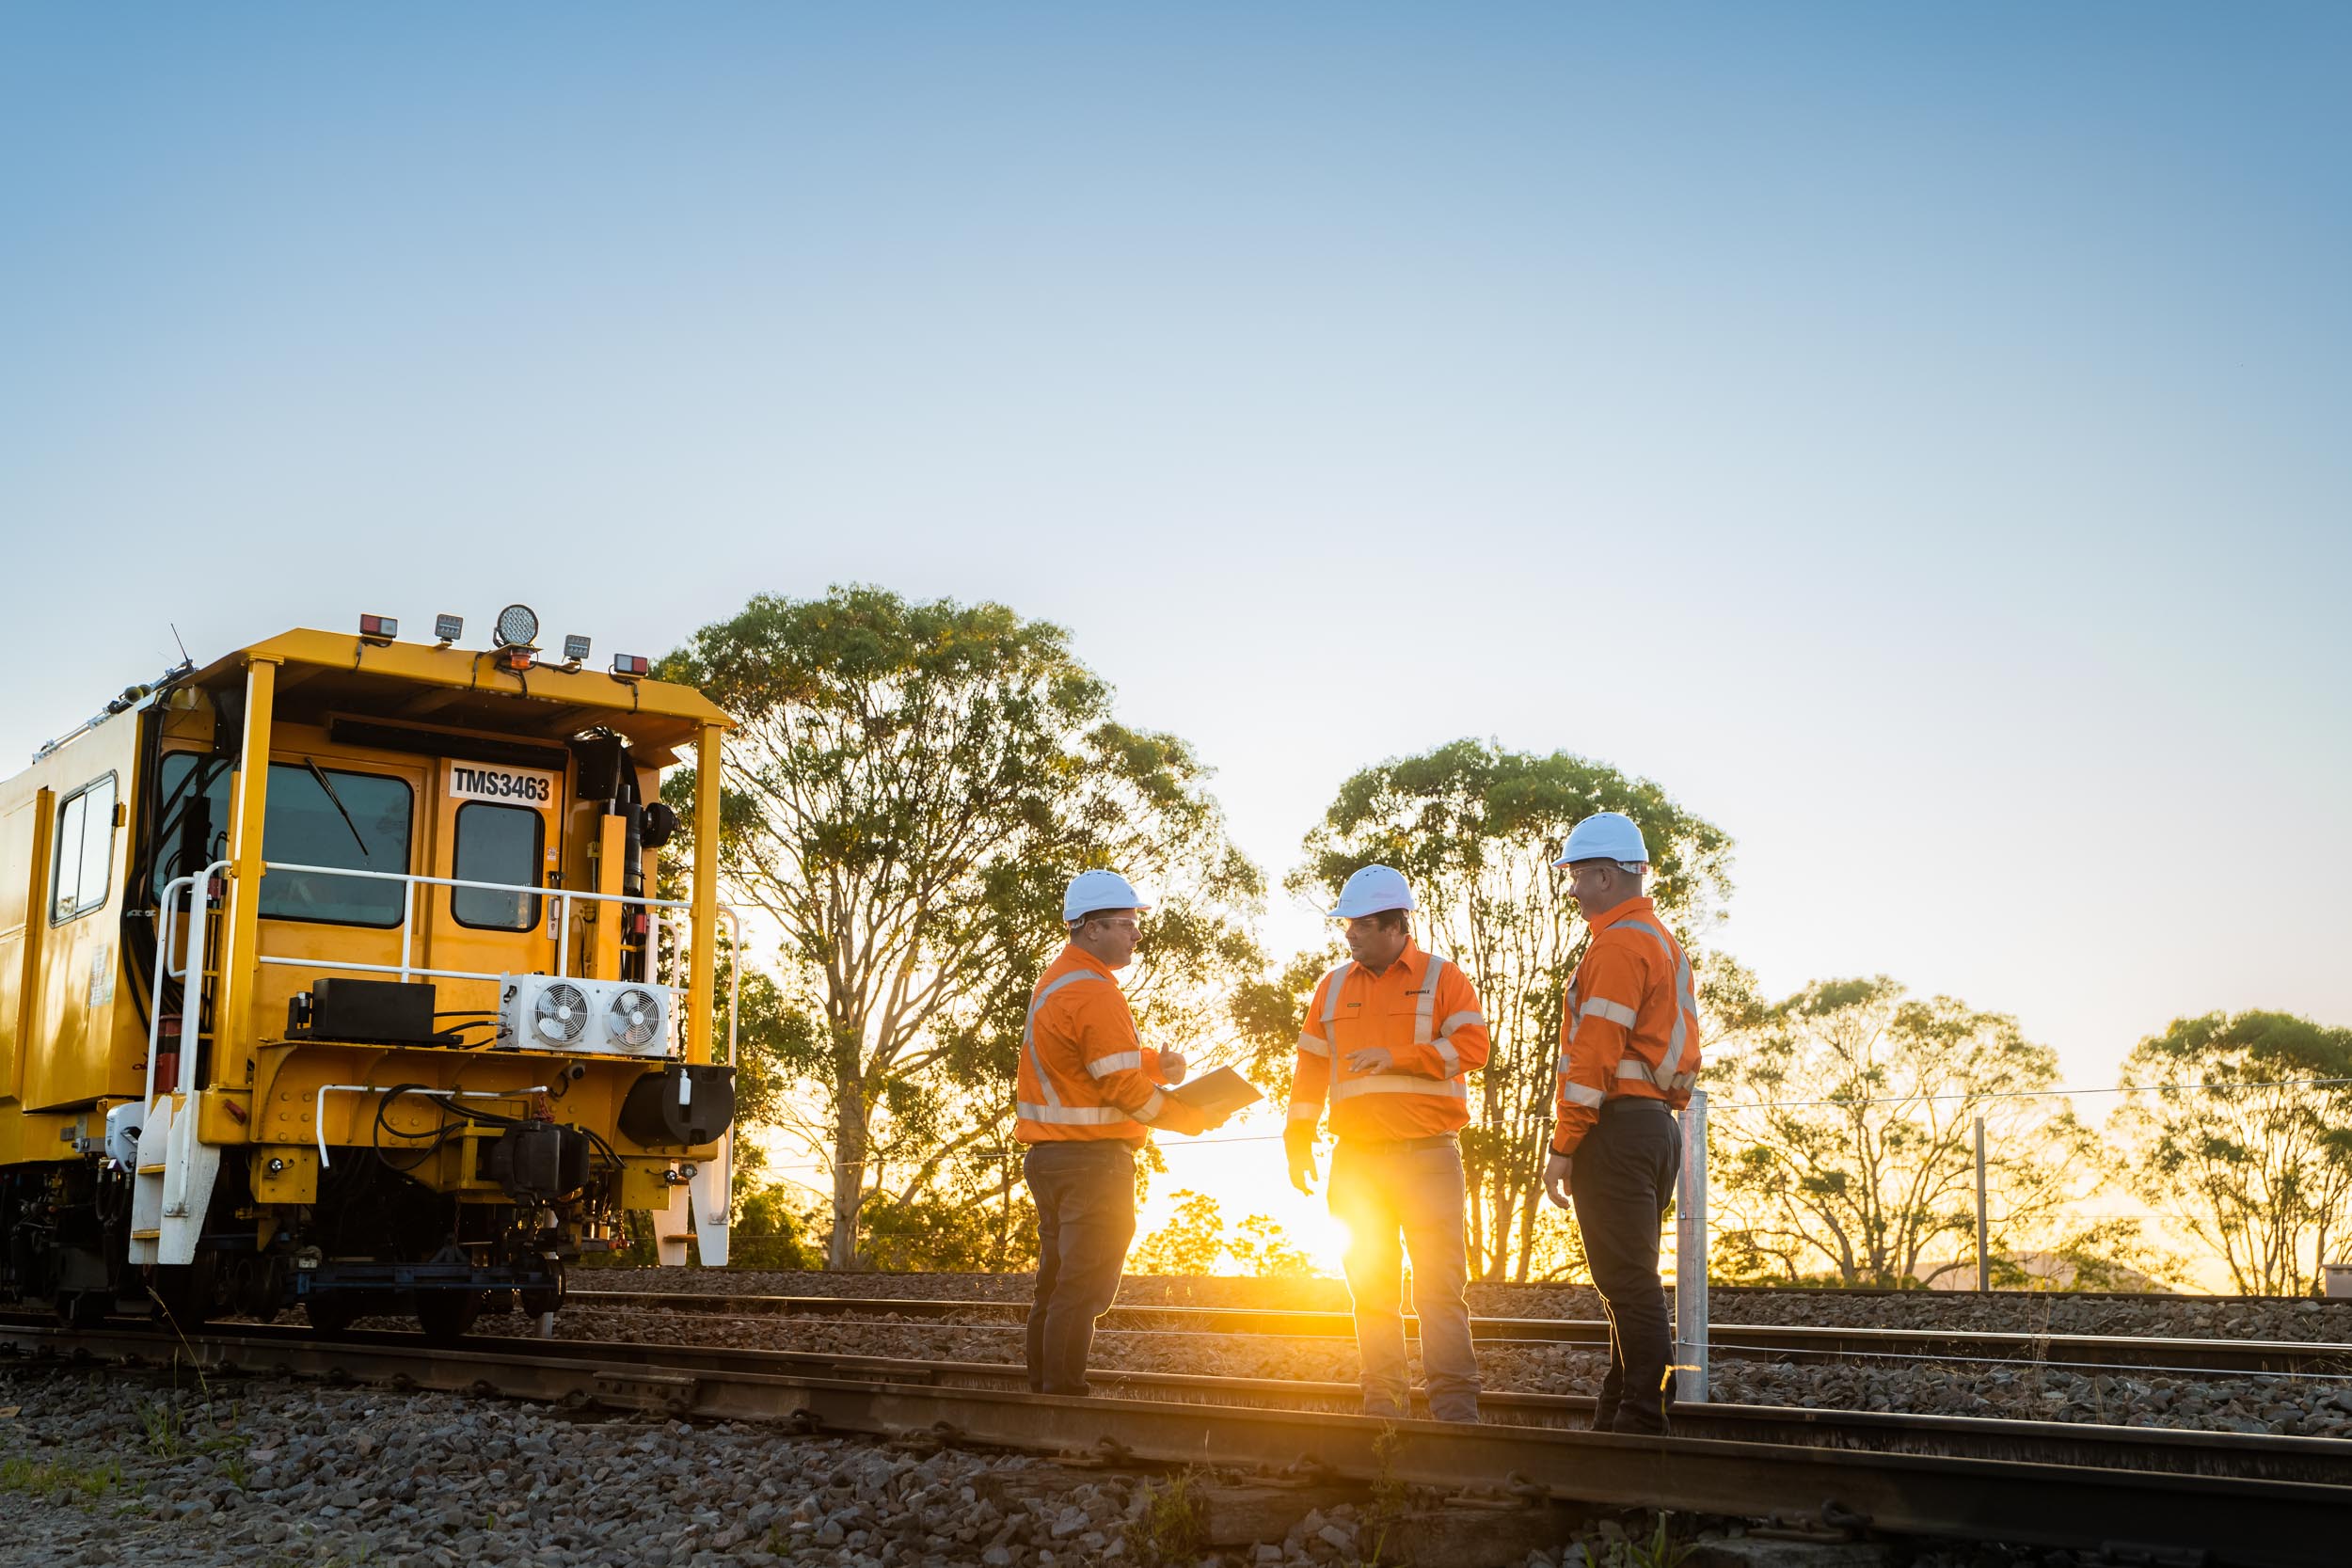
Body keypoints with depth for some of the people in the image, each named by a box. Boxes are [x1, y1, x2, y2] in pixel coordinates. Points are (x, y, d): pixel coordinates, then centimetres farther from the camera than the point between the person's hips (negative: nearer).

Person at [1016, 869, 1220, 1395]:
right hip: (1093, 1159, -10)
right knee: (1084, 1287, -7)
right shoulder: (1095, 993, -17)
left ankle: (1043, 1391, 18)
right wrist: (1195, 1118, -7)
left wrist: (1155, 1064, 2)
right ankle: (1065, 1393, -6)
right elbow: (1124, 1088, -19)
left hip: (1048, 1154, 10)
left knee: (1057, 1284, 14)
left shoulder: (1055, 980, 16)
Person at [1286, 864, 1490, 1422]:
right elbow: (1311, 1067, 15)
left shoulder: (1442, 978, 2)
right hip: (1356, 1161, 4)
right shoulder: (1333, 987, 13)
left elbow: (1472, 1046, -10)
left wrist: (1396, 1056, -17)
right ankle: (1381, 1404, 12)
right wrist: (1299, 1144, 9)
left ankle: (1455, 1406, -6)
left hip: (1428, 1158, -4)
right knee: (1370, 1285, 6)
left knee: (1440, 1282, -7)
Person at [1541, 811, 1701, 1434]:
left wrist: (1562, 1148, -16)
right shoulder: (1665, 942, 21)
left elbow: (1595, 1055, -18)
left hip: (1617, 1126, -10)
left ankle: (1643, 1418, -8)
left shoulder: (1618, 944, -11)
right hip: (1659, 1122, 10)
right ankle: (1619, 1416, 17)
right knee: (1633, 1282, 12)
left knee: (1628, 1282, -9)